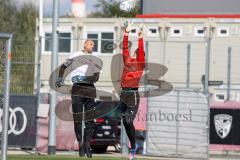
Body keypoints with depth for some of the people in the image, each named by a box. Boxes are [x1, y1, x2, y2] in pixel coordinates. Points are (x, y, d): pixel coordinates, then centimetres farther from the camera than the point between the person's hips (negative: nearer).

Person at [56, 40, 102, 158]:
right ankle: (80, 145, -3)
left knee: (90, 120, -2)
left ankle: (87, 145, 2)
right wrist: (60, 79, 1)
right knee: (77, 119, -5)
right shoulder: (76, 56, 11)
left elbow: (96, 77, 0)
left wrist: (83, 78, -16)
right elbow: (63, 67, 18)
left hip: (90, 90, 2)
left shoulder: (95, 60, 13)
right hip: (77, 89, -2)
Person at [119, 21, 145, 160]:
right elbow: (125, 48, 11)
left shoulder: (140, 64, 1)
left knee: (129, 122, -12)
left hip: (133, 94, -6)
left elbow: (141, 50, -7)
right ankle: (133, 145, 22)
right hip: (124, 93, 6)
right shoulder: (127, 62, 13)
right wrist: (126, 33, 6)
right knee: (125, 122, 8)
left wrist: (140, 35, -11)